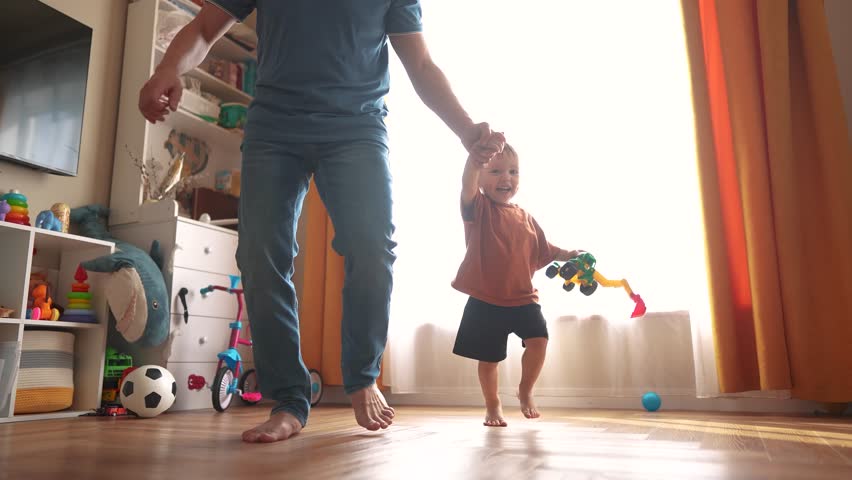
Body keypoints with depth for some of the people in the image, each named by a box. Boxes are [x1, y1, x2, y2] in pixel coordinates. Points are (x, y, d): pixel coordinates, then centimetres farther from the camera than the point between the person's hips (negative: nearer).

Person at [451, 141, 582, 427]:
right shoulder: (479, 208, -6)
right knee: (488, 358, 8)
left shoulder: (526, 218, 8)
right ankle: (492, 406, 32)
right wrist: (477, 156, -48)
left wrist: (569, 255, 3)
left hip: (523, 298, 3)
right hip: (485, 300, -3)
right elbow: (468, 185, -29)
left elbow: (544, 250, 20)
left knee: (539, 339, -16)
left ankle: (525, 390, 12)